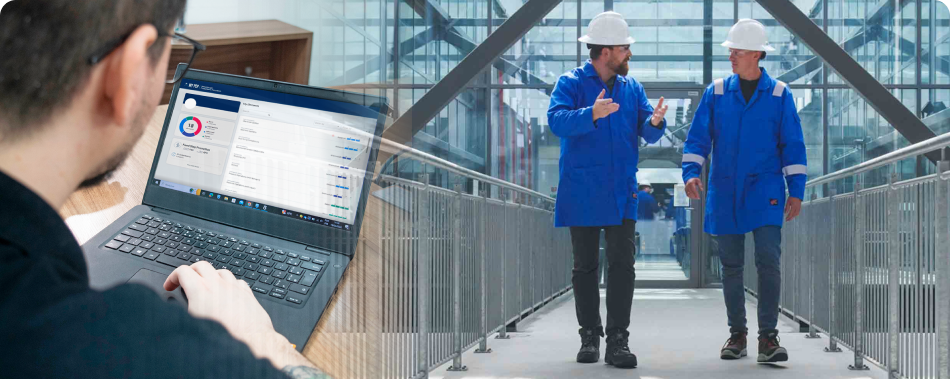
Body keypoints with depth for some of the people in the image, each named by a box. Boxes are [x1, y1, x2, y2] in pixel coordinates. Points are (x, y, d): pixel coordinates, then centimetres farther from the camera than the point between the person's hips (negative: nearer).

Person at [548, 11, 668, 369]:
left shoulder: (632, 88, 12)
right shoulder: (571, 83, -2)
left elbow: (647, 133, 4)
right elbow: (557, 120, -19)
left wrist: (654, 122, -19)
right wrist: (592, 114, -36)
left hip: (621, 192, 3)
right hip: (582, 192, -3)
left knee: (622, 265, -6)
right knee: (585, 267, 6)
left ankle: (617, 340, -5)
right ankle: (589, 337, 15)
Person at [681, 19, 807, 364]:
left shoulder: (780, 95, 2)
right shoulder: (716, 92, 6)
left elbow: (793, 145, 3)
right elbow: (698, 138, 6)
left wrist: (796, 191, -2)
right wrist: (691, 172, -10)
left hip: (765, 193, -2)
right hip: (725, 194, 2)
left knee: (768, 261, -11)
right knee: (731, 266, 6)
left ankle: (768, 337, -5)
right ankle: (737, 334, 16)